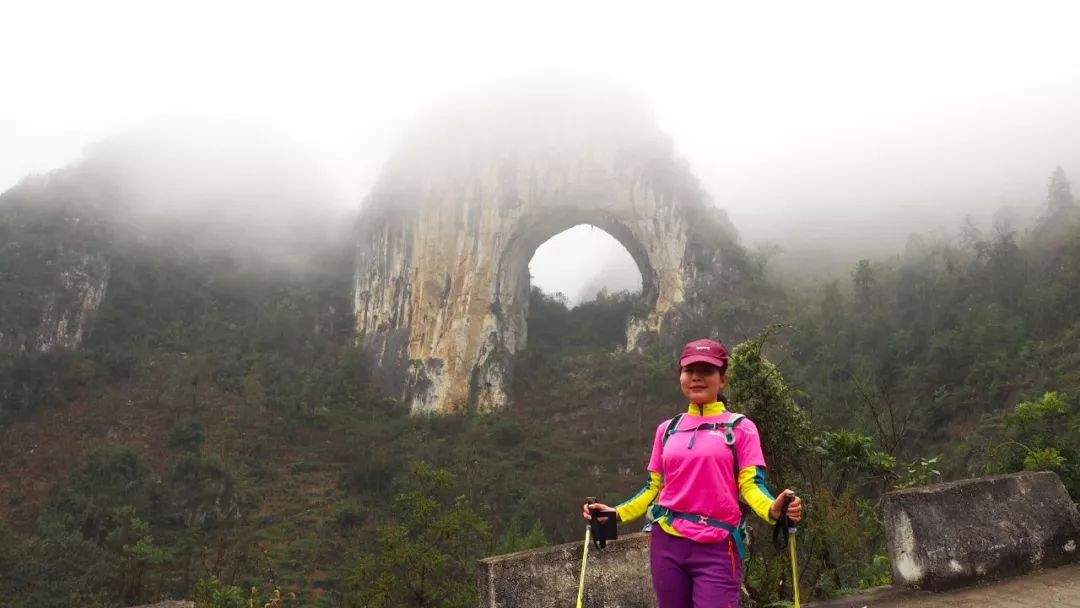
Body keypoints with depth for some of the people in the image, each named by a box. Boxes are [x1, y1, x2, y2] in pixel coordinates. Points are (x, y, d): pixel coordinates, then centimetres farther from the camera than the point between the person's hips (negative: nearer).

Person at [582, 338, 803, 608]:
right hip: (667, 545, 4)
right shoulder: (668, 429, 12)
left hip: (717, 549, -4)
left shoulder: (740, 427, 2)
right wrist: (615, 514, 3)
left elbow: (751, 484, -7)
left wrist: (772, 509, -27)